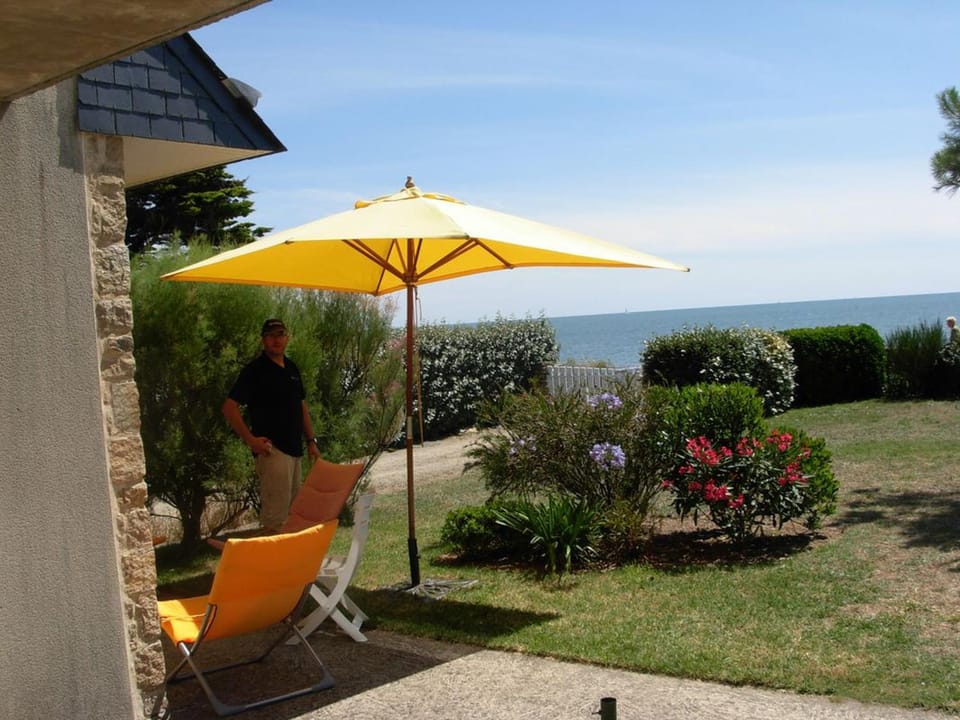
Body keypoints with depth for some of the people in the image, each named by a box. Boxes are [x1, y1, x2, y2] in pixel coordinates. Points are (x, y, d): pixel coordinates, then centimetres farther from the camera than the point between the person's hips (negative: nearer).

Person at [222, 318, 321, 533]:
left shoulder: (292, 368, 14)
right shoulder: (255, 370, -8)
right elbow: (229, 407, -14)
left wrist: (311, 441, 15)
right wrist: (250, 439, -18)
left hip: (294, 449, 8)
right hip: (272, 449, -8)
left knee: (293, 511, 16)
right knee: (275, 515, -11)